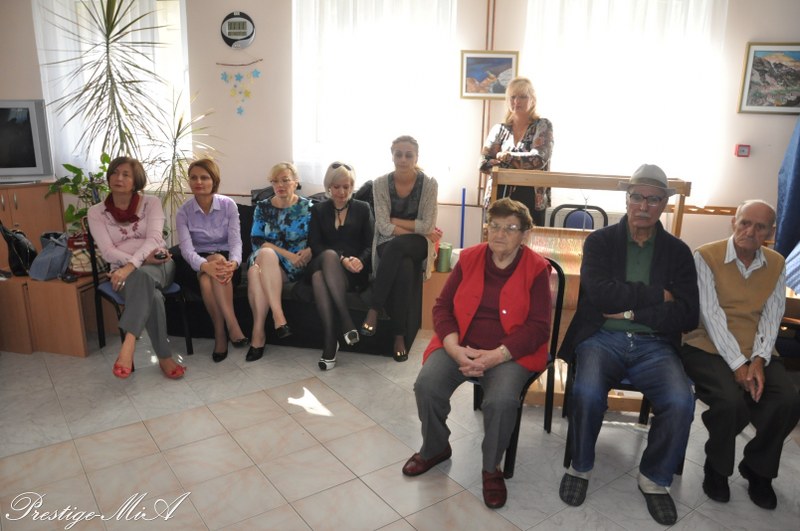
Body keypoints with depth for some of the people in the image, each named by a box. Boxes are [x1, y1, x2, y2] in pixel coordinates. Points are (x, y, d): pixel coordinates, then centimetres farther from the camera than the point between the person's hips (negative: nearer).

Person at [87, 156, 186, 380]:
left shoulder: (151, 202, 4)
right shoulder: (96, 212, 6)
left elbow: (154, 238, -12)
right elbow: (108, 252, -5)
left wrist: (132, 265, -29)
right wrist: (142, 259, -20)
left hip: (159, 265, 0)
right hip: (124, 270, 0)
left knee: (142, 277, -38)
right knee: (150, 294, -35)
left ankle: (129, 343, -42)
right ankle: (164, 358, -31)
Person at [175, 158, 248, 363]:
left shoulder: (228, 205, -4)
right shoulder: (183, 211, -4)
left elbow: (235, 241, -13)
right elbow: (186, 248, -17)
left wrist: (233, 263, -37)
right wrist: (205, 265, -40)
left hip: (225, 259, 0)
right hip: (198, 265, 0)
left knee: (218, 260, -37)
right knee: (206, 280, -36)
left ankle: (220, 333, -35)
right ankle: (231, 326, -25)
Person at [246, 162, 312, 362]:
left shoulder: (307, 206, 8)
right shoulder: (263, 207, 12)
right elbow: (256, 240, 0)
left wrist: (308, 253, -19)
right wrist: (287, 254, -12)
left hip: (296, 266, -2)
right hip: (265, 261, 2)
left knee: (258, 271, -35)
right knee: (255, 270, -36)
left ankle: (259, 331, -34)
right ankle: (278, 316, -36)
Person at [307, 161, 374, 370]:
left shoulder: (363, 208, 16)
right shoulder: (318, 210, 17)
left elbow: (370, 245, 7)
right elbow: (315, 245, 4)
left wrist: (359, 261, -17)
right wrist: (342, 260, -14)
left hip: (355, 271, -1)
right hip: (322, 265, 1)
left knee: (325, 266, -37)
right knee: (329, 255, -38)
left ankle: (331, 340, -40)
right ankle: (346, 322, -42)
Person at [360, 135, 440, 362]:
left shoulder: (429, 184, -6)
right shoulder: (381, 183, -5)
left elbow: (428, 226, -10)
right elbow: (383, 227, -11)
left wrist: (396, 221, -11)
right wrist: (416, 229, -15)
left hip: (417, 246, -1)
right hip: (389, 246, 1)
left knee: (396, 245, -37)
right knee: (404, 269, -35)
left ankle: (374, 309, -28)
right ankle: (399, 335, -23)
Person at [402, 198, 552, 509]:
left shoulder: (537, 269, -4)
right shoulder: (468, 258, 4)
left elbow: (539, 327, -9)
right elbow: (442, 307, 3)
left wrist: (496, 356, -21)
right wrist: (455, 348, -15)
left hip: (510, 352, -2)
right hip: (461, 346, 3)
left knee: (501, 400, -31)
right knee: (427, 385, -22)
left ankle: (492, 468, 0)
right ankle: (435, 448, 10)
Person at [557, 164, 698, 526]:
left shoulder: (678, 252, 9)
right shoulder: (599, 241, 4)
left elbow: (688, 316, -1)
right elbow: (599, 292, -14)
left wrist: (632, 311, -11)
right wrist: (657, 295, -8)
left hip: (654, 344, 2)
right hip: (602, 337, -2)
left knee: (681, 403, -26)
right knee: (587, 394, -30)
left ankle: (654, 478, 4)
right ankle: (580, 467, 1)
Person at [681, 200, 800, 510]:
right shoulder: (706, 257, -6)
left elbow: (772, 317, 1)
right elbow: (711, 314, -13)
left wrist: (759, 360, -16)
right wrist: (738, 364, -19)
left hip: (757, 353, 5)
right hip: (709, 348, -4)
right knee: (731, 402, -30)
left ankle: (758, 469, 9)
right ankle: (717, 467, 3)